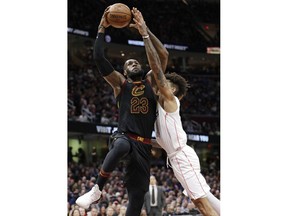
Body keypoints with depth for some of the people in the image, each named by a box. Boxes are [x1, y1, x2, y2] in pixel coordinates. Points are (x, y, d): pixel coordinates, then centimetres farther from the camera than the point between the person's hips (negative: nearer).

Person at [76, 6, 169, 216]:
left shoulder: (151, 82, 18)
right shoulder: (120, 83, 12)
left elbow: (163, 54, 8)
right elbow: (99, 58, 1)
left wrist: (144, 28, 4)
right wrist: (102, 29, -1)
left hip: (144, 145, 3)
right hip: (124, 136, -3)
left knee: (138, 195, -3)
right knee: (121, 146, -42)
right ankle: (97, 189, -25)